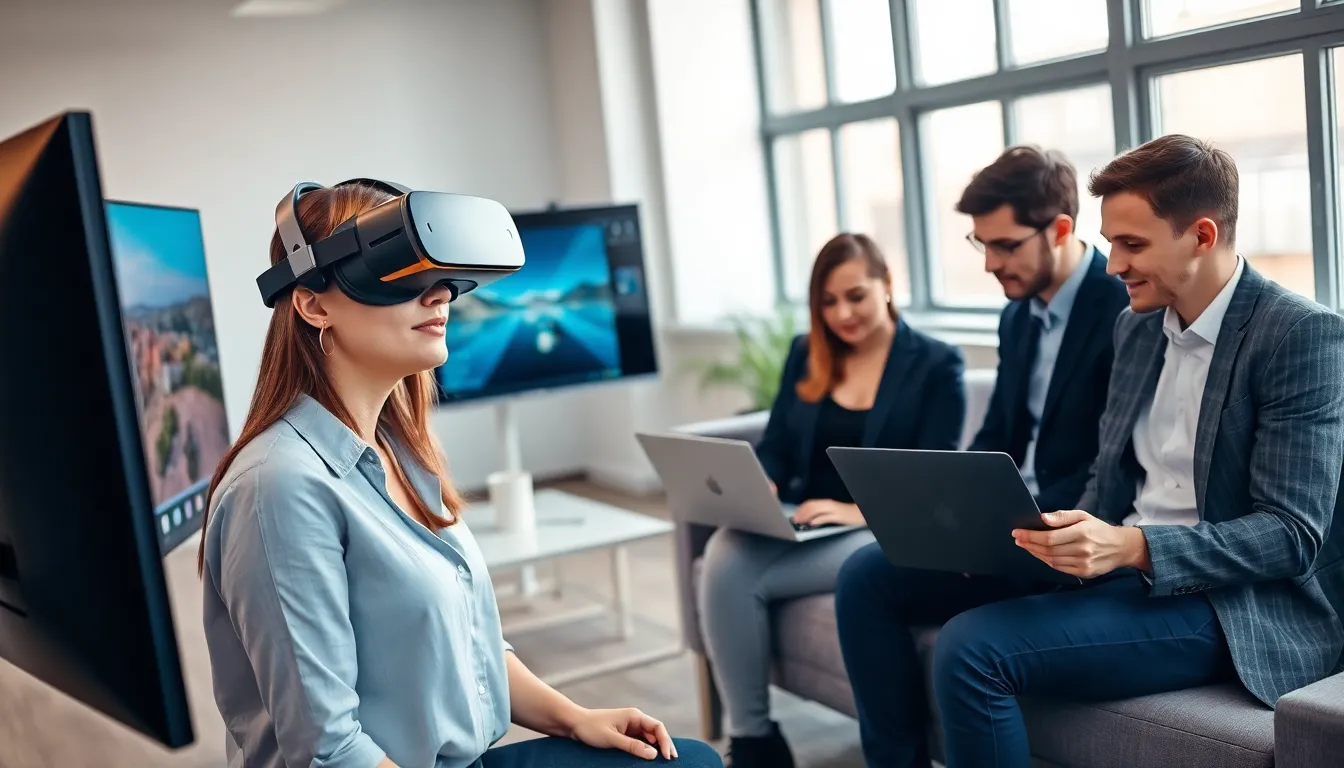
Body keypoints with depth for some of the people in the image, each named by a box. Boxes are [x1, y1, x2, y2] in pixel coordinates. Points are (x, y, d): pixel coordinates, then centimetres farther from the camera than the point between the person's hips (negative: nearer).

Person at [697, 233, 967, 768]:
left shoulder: (936, 364, 1)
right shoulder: (805, 354, 15)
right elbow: (775, 447, 13)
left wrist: (858, 510, -24)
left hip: (886, 532, -4)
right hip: (803, 524, 5)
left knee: (747, 578, -31)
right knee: (723, 555, -29)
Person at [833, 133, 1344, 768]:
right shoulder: (1136, 326, 11)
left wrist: (1132, 546, -30)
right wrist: (1074, 536, -5)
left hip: (1230, 603, -8)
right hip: (1119, 564, 8)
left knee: (972, 647, -29)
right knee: (868, 579, 1)